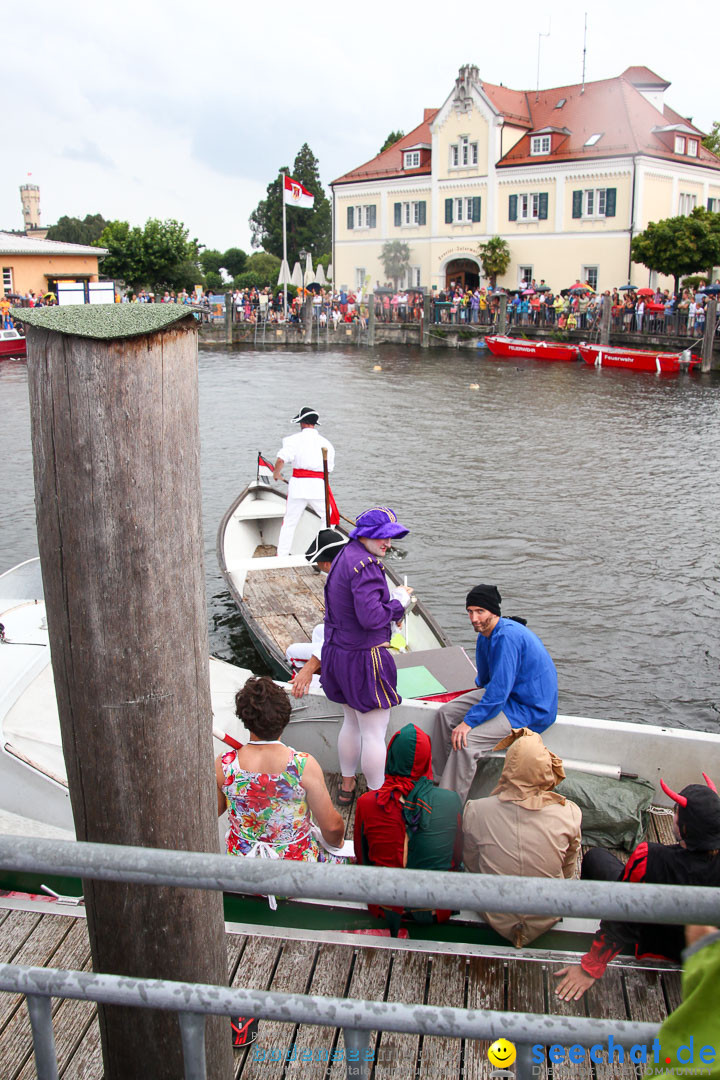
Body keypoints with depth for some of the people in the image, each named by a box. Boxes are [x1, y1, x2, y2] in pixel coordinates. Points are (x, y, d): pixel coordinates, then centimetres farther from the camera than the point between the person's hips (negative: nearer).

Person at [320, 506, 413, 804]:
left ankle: (346, 785, 39)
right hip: (363, 658, -10)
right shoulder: (365, 566, -23)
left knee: (352, 722, 25)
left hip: (337, 653, 10)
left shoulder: (344, 556, 10)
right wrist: (398, 603, -12)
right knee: (374, 733, 3)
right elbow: (371, 617, -28)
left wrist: (392, 596, 8)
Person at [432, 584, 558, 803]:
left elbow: (499, 690, -28)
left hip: (529, 711, -10)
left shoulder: (507, 637, -27)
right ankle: (438, 779, 16)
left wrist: (469, 721, -23)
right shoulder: (486, 634, 4)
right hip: (505, 694, 10)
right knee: (444, 713, 6)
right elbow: (486, 680, 23)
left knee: (466, 741, -25)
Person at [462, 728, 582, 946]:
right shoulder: (568, 813, -22)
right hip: (546, 921, 0)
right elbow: (569, 872, -4)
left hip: (496, 919, 1)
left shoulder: (476, 811, -22)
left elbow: (470, 865, -4)